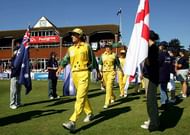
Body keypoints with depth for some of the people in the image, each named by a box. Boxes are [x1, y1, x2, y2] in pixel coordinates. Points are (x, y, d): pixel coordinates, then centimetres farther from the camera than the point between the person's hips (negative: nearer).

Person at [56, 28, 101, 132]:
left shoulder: (86, 46, 1)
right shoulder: (71, 49, 13)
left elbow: (93, 60, 7)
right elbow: (66, 59, 4)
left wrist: (98, 72, 11)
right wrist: (60, 67, -15)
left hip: (84, 73, -6)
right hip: (74, 74, 6)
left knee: (80, 97, -14)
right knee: (83, 96, 17)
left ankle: (72, 122, -21)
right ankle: (90, 113, 36)